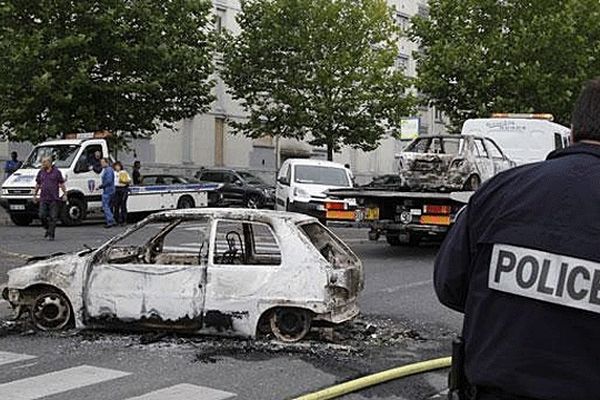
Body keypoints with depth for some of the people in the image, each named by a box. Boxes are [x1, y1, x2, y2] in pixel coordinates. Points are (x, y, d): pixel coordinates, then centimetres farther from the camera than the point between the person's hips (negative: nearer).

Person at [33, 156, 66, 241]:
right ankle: (47, 229, 21)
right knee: (42, 216, -4)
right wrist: (34, 194, 17)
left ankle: (51, 235, 2)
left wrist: (65, 194, -3)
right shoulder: (41, 172, 10)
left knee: (53, 217, -3)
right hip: (43, 199, 3)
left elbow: (62, 184, 3)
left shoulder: (56, 172, 1)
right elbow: (37, 184, 19)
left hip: (54, 199, -3)